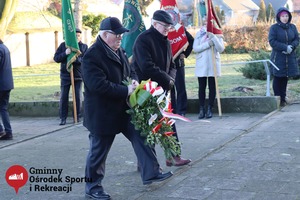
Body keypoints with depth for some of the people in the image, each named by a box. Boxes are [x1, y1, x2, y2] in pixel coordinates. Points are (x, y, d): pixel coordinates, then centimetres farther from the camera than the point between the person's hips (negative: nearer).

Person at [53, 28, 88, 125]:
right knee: (64, 97, 0)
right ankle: (63, 118, 6)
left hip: (78, 75, 0)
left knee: (78, 97, 3)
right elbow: (56, 58, -1)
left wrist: (76, 59, -26)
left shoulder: (84, 47, 5)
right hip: (65, 75, 0)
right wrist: (65, 53, -19)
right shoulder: (63, 45, 5)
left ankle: (77, 117, 13)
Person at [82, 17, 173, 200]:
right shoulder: (92, 56, -20)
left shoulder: (119, 51, 8)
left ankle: (151, 173, 17)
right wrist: (126, 90, -25)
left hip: (124, 109, 8)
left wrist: (134, 81, -6)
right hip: (103, 113, -8)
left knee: (141, 137, 6)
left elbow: (130, 70, 18)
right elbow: (99, 85, -29)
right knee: (99, 151, 5)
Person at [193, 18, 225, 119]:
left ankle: (209, 109, 9)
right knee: (202, 87, 2)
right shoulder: (199, 33, 5)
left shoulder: (217, 34, 4)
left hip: (213, 65, 0)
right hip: (201, 65, 0)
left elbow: (221, 49, -8)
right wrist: (208, 44, -16)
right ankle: (202, 110, 7)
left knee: (212, 87, 2)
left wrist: (213, 38, -18)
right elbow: (195, 48, -5)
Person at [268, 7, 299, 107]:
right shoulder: (274, 28, -4)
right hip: (278, 57, -4)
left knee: (285, 78, 8)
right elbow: (272, 41, -12)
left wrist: (291, 46, -14)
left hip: (290, 57, 4)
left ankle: (283, 98, 17)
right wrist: (285, 47, -20)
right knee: (278, 78, -3)